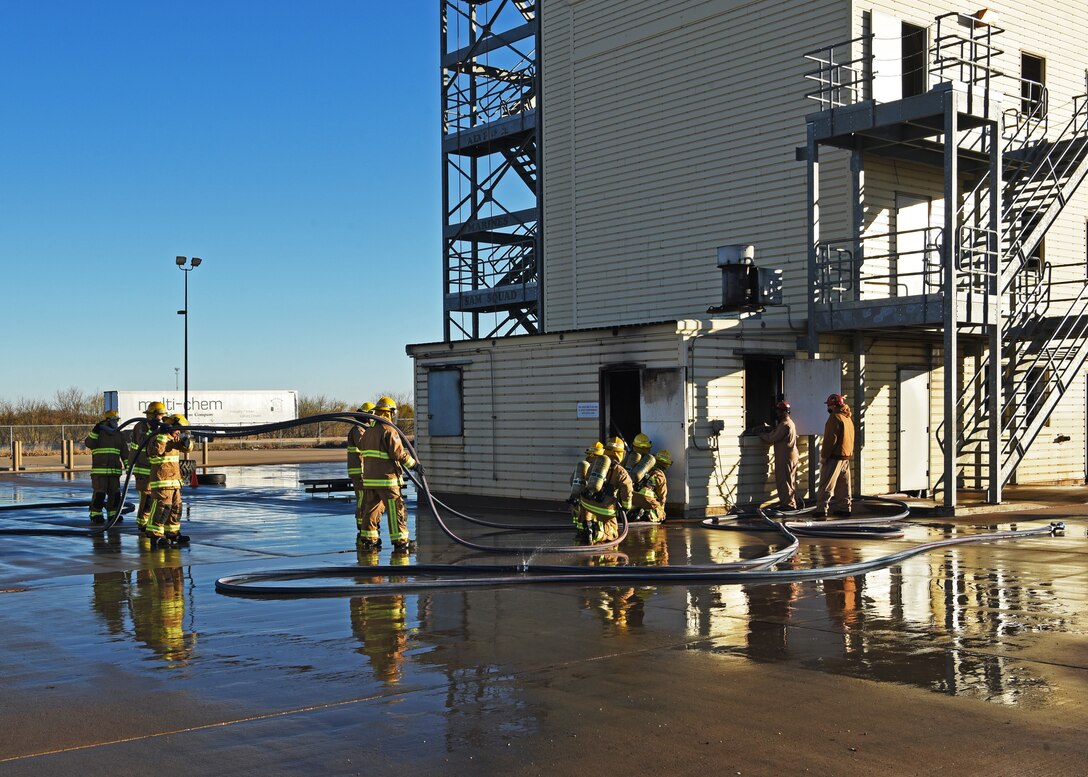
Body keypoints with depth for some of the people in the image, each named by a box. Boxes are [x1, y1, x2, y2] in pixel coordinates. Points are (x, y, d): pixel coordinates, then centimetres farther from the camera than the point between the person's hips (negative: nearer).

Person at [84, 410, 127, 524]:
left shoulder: (119, 435, 13)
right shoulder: (98, 433, 2)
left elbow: (125, 451, 12)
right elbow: (88, 443, -16)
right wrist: (96, 430, -22)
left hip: (114, 470, 4)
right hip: (99, 469, -4)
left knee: (115, 493, 3)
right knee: (99, 492, -7)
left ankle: (113, 514, 12)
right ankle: (95, 514, 1)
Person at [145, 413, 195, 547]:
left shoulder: (174, 439, 17)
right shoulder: (158, 438, -9)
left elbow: (187, 448, 19)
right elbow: (156, 450, -27)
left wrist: (186, 440, -2)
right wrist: (162, 436, -30)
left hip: (174, 481, 10)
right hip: (162, 480, -10)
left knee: (176, 506, 14)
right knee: (162, 507, -14)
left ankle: (172, 533, 23)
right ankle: (155, 535, -13)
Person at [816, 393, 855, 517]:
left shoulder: (835, 417, -13)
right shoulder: (848, 418, 17)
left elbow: (830, 439, -18)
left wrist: (824, 456, -15)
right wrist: (850, 452, 21)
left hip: (835, 456, -9)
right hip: (847, 456, 9)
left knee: (826, 484, -9)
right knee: (843, 484, 13)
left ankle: (822, 509, -13)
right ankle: (844, 508, 15)